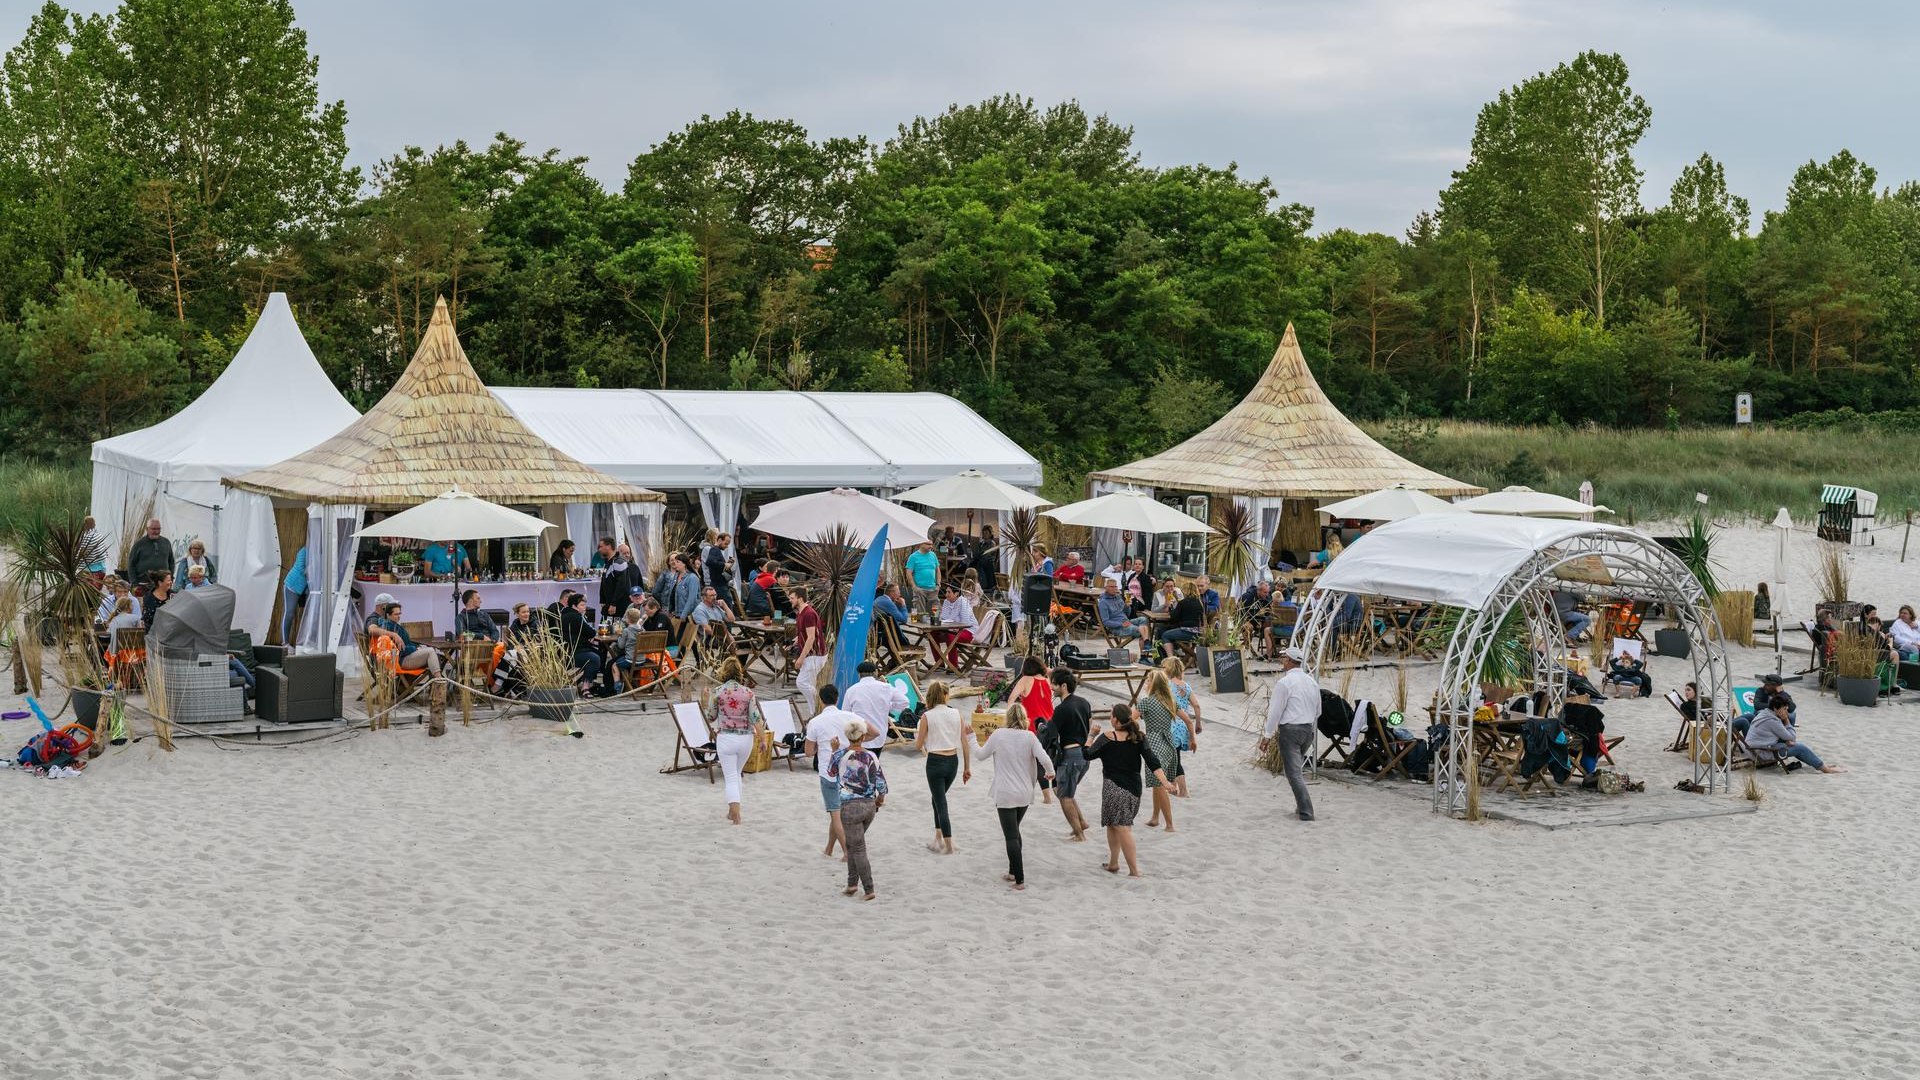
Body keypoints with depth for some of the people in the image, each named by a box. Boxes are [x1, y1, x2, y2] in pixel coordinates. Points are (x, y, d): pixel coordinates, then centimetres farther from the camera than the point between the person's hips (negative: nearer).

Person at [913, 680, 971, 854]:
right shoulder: (956, 713, 0)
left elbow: (918, 746, -4)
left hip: (935, 762, -4)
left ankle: (948, 846, 2)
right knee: (938, 799, 23)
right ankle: (938, 839, 25)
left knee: (940, 803, 3)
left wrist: (916, 736, 18)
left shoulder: (927, 716, -9)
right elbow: (965, 743, 2)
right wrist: (967, 767, 10)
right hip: (953, 761, 4)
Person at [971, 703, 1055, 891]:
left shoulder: (998, 735, -8)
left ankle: (1019, 879, -8)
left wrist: (973, 738, 22)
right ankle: (1013, 871, 25)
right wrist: (1050, 773, 8)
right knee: (1015, 831, 22)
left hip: (1005, 795, -3)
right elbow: (1044, 759, -13)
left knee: (1011, 836, -3)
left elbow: (981, 755, 5)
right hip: (1025, 794, 3)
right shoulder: (1030, 737, -5)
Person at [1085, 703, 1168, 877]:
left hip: (1114, 788, -6)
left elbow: (1088, 754, -2)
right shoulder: (1138, 738, 2)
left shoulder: (1107, 739, -10)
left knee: (1122, 827, -6)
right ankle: (1113, 863, 26)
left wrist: (1093, 735, 12)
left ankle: (1134, 870, -13)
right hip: (1134, 789, 6)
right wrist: (1164, 782, -11)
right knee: (1113, 824, 21)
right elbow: (1152, 761, -6)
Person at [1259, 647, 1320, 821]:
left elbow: (1275, 711, -13)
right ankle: (1302, 805, 23)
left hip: (1290, 730, -7)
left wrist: (1267, 735, -7)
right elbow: (1318, 711, 16)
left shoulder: (1284, 682, -13)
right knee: (1299, 768, 22)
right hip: (1308, 729, 7)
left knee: (1294, 772, -5)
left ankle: (1306, 812, -9)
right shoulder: (1312, 682, 9)